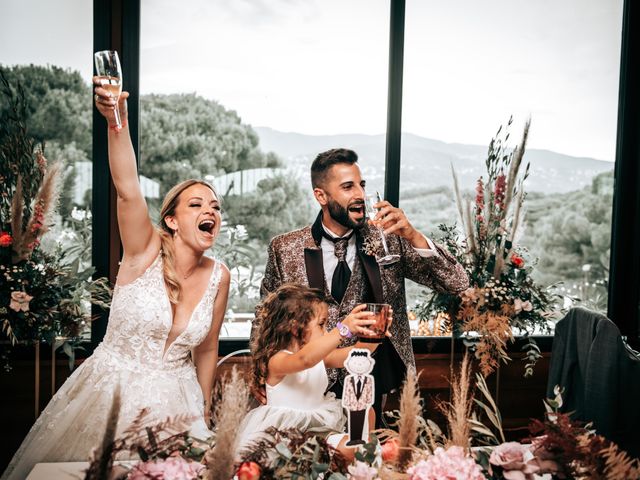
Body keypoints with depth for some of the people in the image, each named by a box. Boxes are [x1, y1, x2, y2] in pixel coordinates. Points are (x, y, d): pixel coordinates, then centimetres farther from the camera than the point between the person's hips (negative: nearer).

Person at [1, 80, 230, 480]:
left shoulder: (218, 276, -6)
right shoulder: (146, 251, -15)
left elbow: (207, 350, 5)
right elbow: (127, 189, -33)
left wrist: (204, 412, 12)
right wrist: (116, 120, -46)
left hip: (173, 399, 3)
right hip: (112, 392, -2)